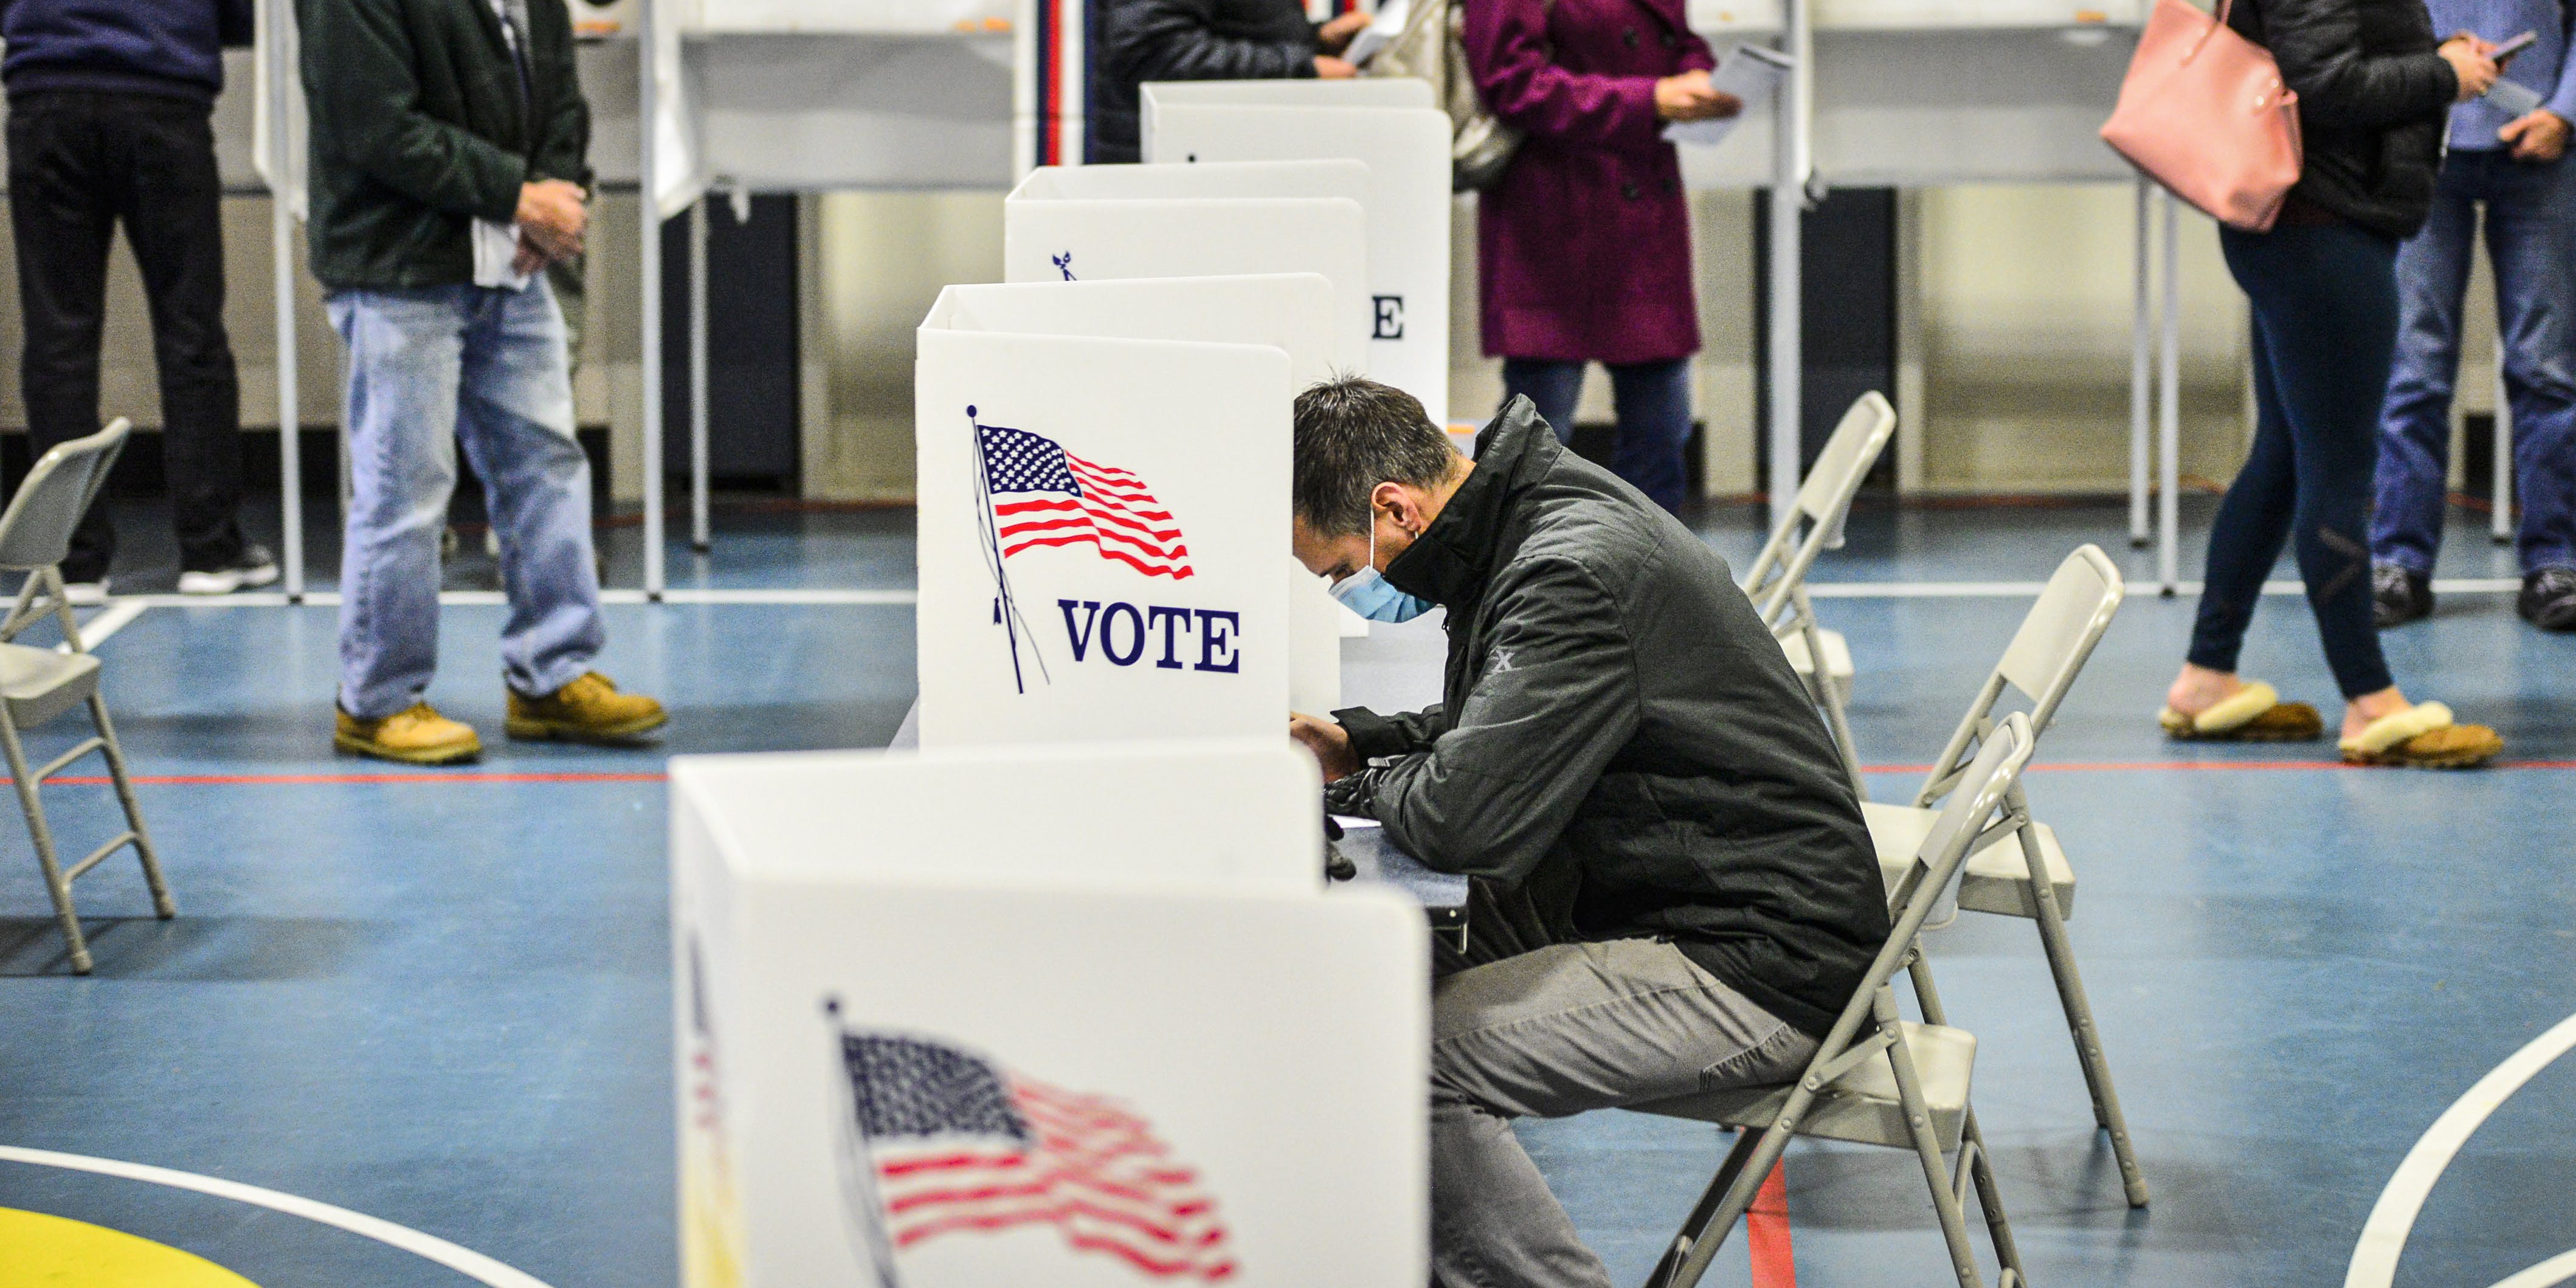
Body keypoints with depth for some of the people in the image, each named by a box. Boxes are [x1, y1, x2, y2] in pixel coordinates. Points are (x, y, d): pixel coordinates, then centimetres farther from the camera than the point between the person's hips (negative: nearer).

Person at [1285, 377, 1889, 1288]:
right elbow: (1496, 733, 27)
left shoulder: (1575, 574, -23)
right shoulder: (1537, 521, 8)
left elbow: (1469, 819, -29)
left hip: (1759, 973, -11)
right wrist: (1356, 744, 11)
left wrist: (1367, 789, -6)